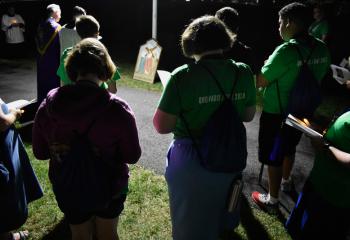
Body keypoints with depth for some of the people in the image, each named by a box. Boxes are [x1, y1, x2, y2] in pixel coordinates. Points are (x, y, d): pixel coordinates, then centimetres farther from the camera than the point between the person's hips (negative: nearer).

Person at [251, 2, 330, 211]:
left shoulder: (287, 50, -25)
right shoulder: (322, 49, -2)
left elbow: (260, 82, -19)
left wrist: (266, 66, 1)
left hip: (277, 113, -7)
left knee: (273, 157, 8)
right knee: (289, 148, 29)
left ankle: (272, 201, 24)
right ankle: (286, 181, 53)